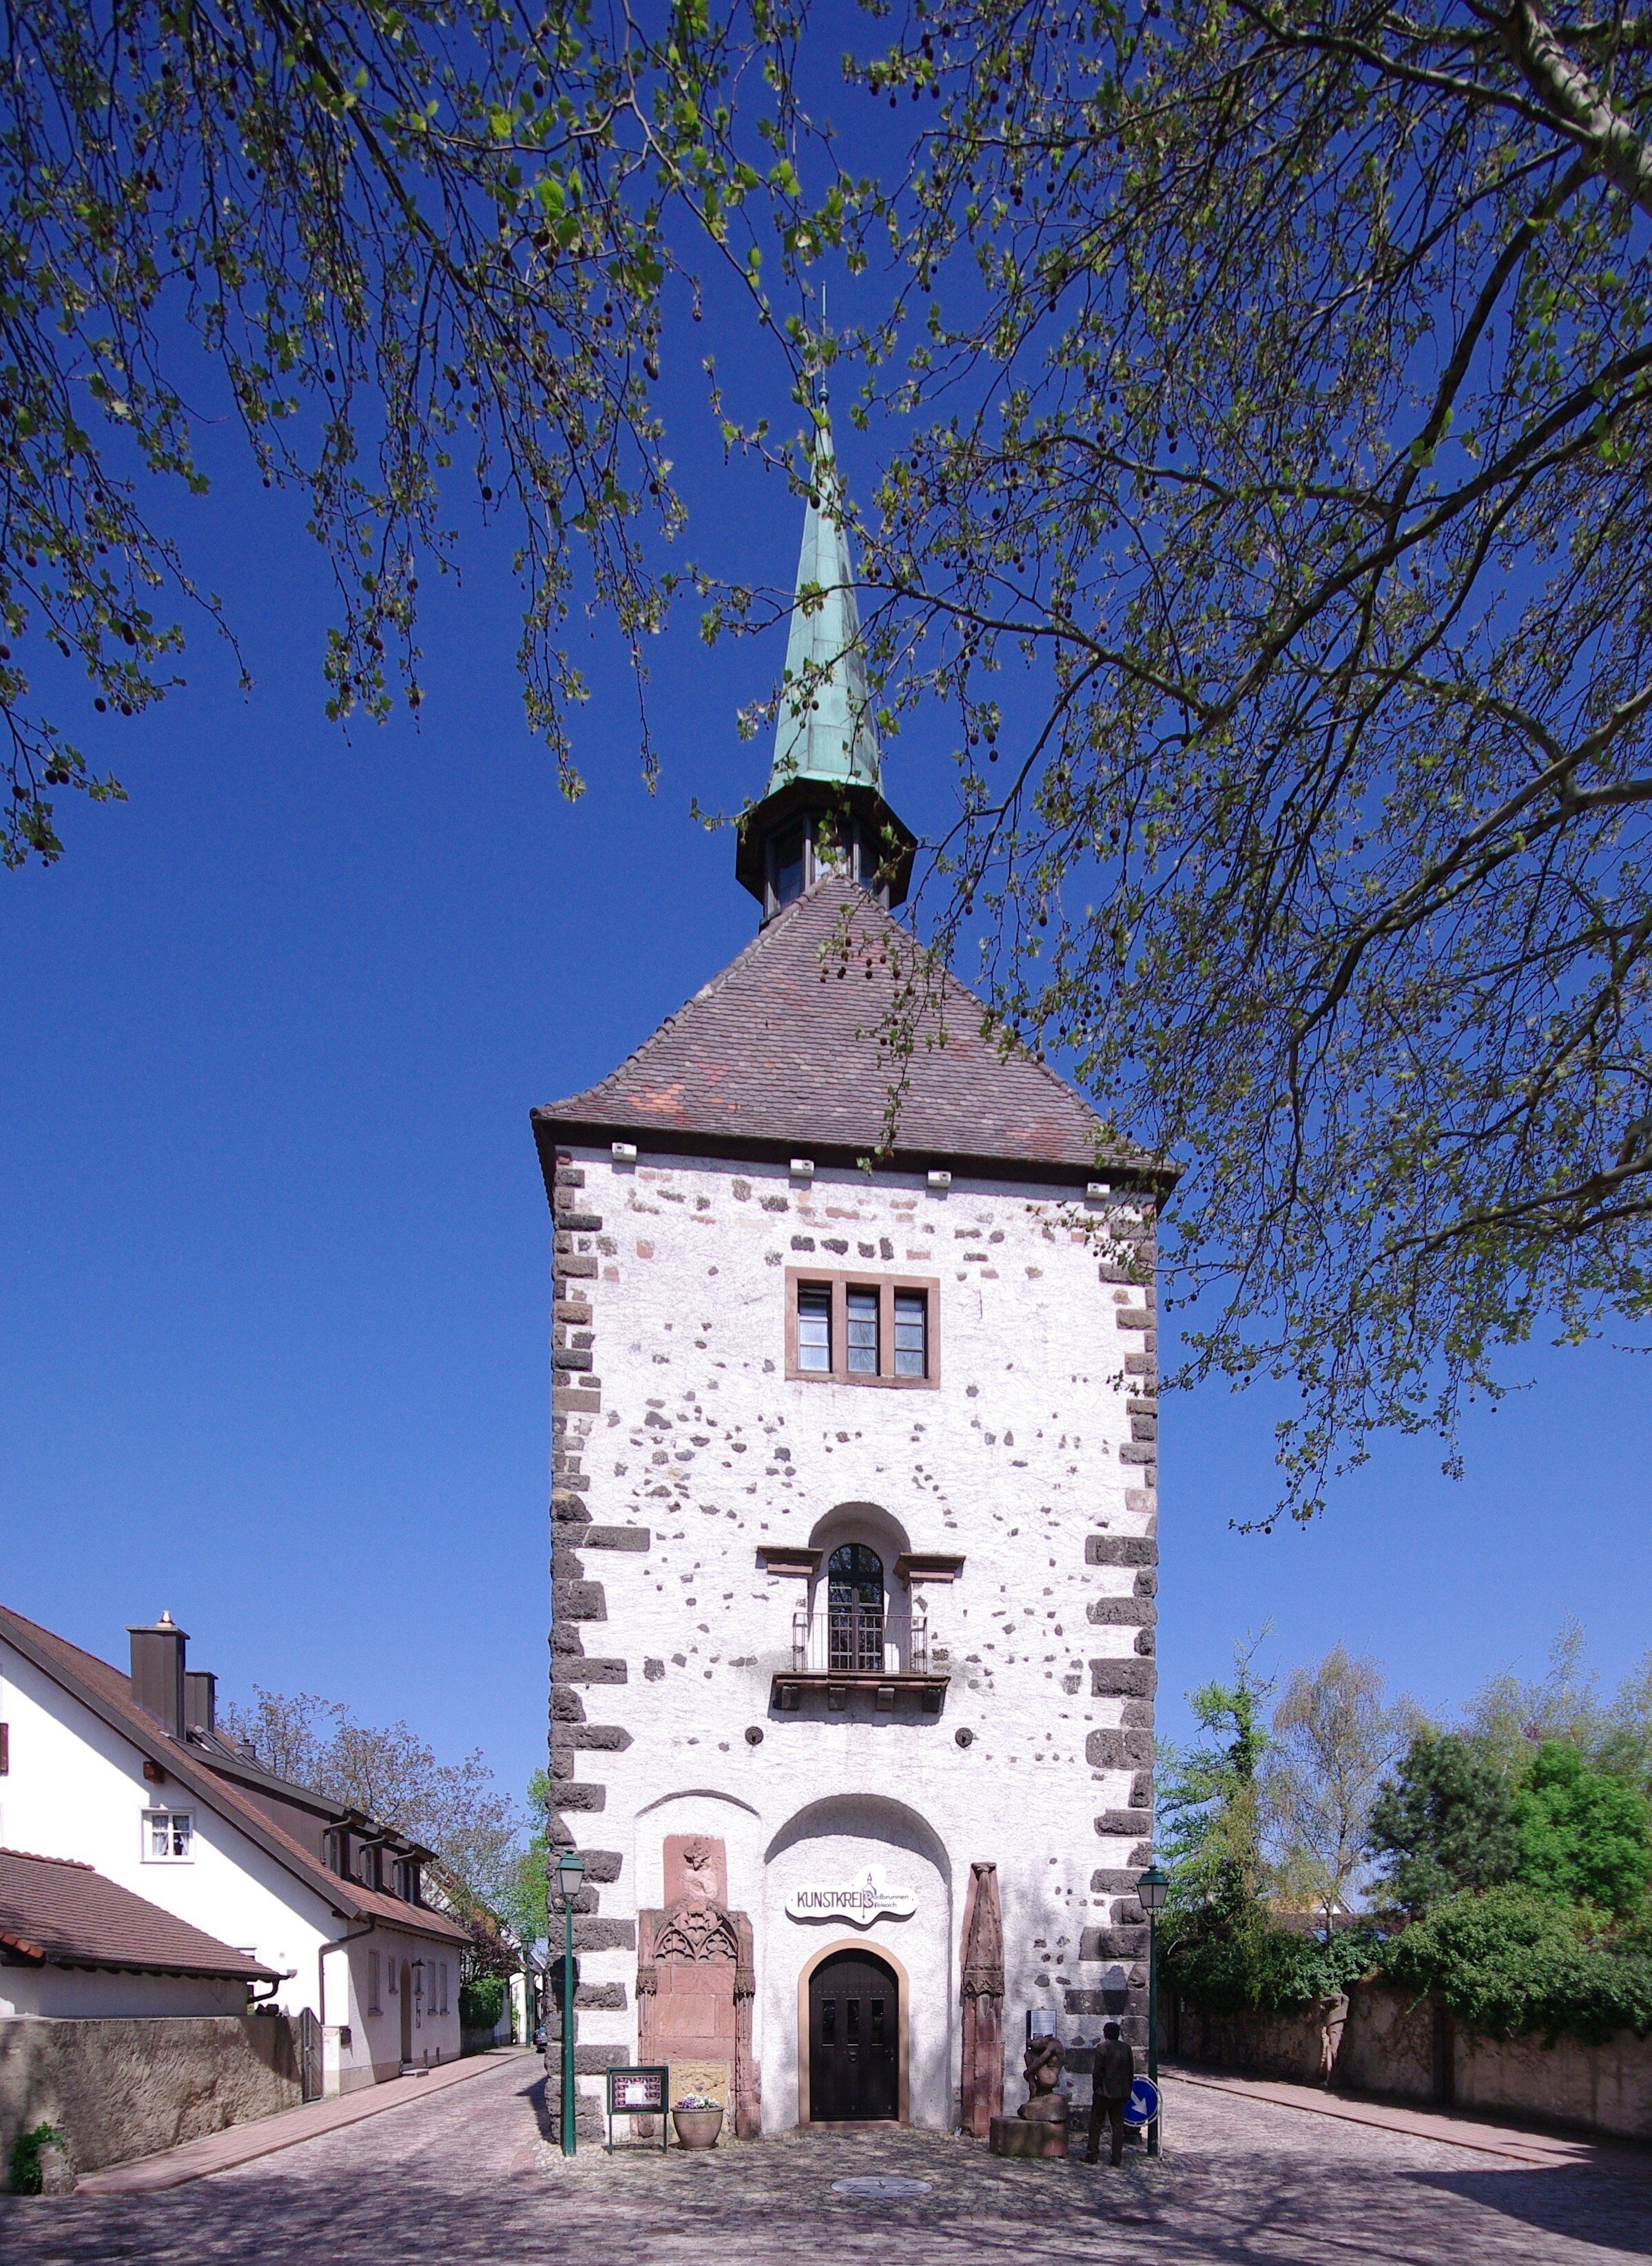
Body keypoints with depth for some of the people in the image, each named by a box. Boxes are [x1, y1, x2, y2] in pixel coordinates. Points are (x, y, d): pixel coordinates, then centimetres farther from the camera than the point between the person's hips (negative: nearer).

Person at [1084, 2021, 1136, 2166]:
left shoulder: (1103, 2048, -10)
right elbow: (1131, 2071, 9)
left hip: (1105, 2092, -5)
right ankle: (1117, 2157, 6)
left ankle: (1093, 2154, 4)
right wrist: (1127, 2091, 16)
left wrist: (1095, 2089, -3)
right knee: (1118, 2125, 8)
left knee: (1096, 2123, 5)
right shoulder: (1126, 2048, 5)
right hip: (1121, 2093, 5)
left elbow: (1098, 2071, -12)